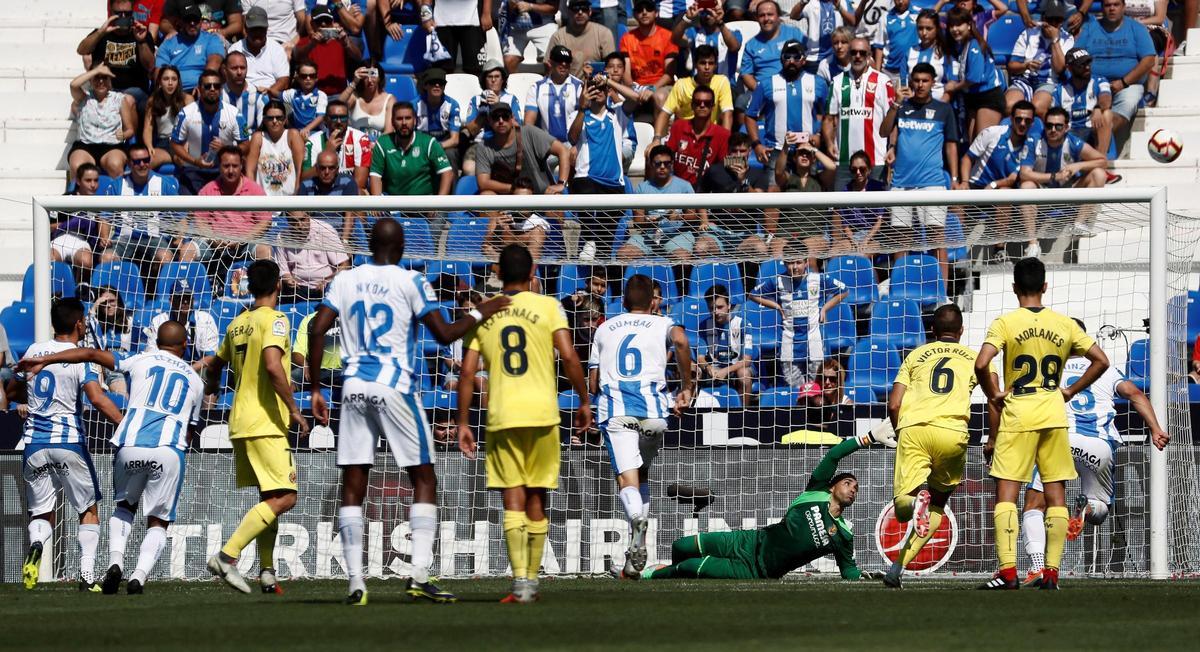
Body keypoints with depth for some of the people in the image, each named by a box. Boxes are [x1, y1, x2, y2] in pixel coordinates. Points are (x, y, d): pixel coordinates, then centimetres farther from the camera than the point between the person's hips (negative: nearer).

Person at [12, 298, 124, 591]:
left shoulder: (34, 351, 6)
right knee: (88, 510, 12)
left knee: (42, 512, 9)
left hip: (34, 444, 3)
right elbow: (98, 399, -21)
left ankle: (36, 544, -26)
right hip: (68, 442, -3)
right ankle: (87, 574, 1)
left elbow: (13, 390, 19)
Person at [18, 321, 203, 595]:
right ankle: (139, 575, -14)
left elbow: (91, 354, 9)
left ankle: (115, 561, 1)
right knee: (158, 522, 10)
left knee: (125, 506, 25)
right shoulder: (195, 380, 21)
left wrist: (45, 360, 11)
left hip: (131, 447, 0)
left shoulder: (141, 361, 15)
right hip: (170, 449, 0)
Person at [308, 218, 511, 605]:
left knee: (353, 487, 5)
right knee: (423, 480, 6)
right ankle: (419, 576, -6)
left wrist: (316, 390, 5)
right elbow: (444, 334, -6)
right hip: (394, 386, -3)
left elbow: (317, 330, 0)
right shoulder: (411, 282, -3)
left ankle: (355, 582, -1)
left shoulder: (345, 280, 7)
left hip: (355, 387, 3)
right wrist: (481, 313, 11)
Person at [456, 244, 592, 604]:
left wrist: (463, 423, 9)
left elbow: (467, 373, 4)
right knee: (536, 500, 12)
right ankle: (531, 580, 18)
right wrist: (584, 401, 4)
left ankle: (520, 578, -17)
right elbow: (569, 357, -7)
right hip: (543, 412, 0)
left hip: (501, 416, 0)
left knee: (513, 500, -2)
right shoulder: (548, 307, 2)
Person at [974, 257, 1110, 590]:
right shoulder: (1064, 325, 5)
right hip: (1054, 415, 3)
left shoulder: (1005, 323, -6)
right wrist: (1071, 390, 12)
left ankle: (1008, 571, -12)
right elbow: (1101, 360, 5)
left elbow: (981, 364, -18)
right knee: (1056, 495, 8)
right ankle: (1052, 572, 5)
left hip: (1017, 416, -3)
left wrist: (993, 396, -2)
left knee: (1006, 493, -2)